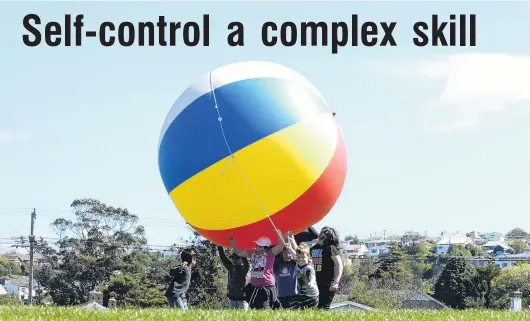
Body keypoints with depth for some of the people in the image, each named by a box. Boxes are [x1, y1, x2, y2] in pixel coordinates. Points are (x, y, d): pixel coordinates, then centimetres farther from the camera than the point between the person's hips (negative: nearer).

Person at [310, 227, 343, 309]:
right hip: (316, 284, 7)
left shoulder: (331, 248, -7)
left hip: (328, 284, -7)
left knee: (323, 307, -10)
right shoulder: (314, 248, 14)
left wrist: (336, 282, -23)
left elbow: (339, 265, -14)